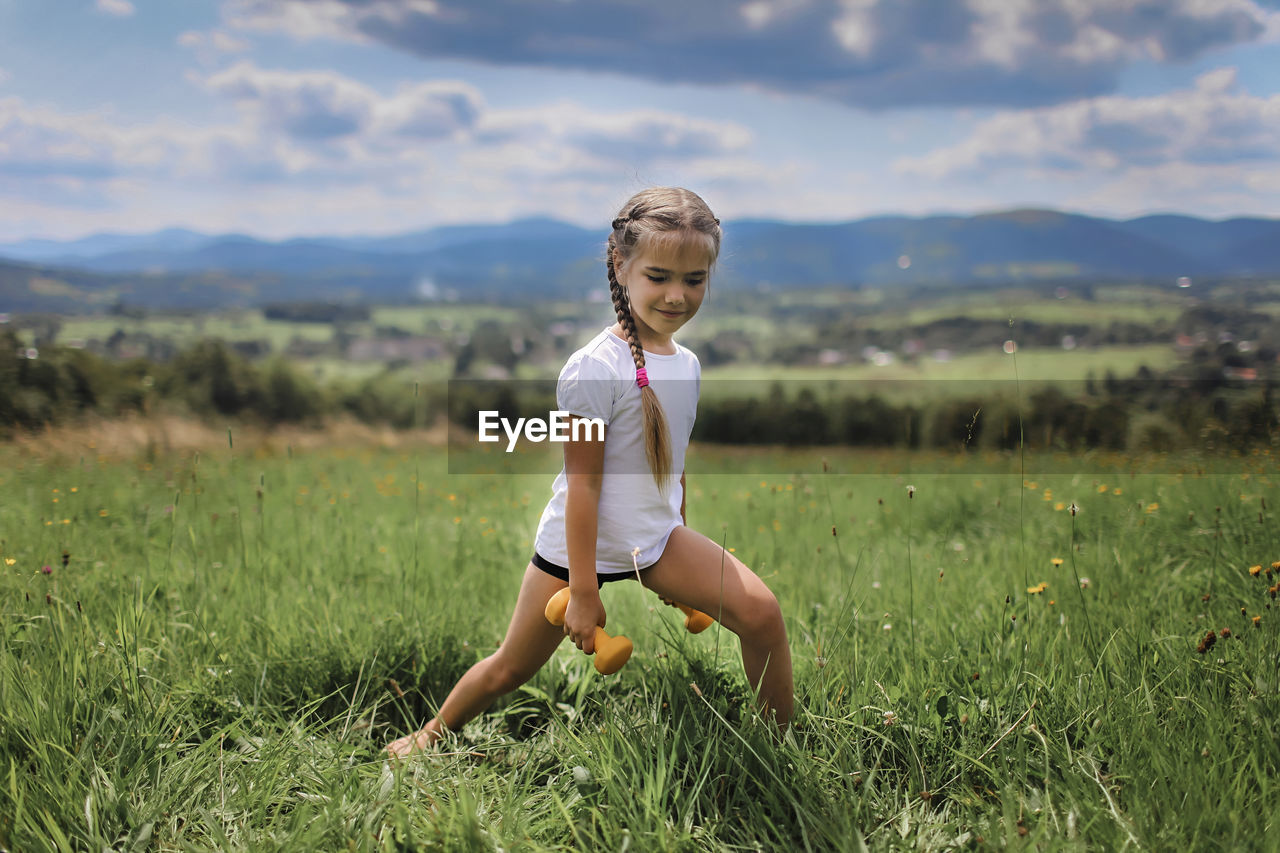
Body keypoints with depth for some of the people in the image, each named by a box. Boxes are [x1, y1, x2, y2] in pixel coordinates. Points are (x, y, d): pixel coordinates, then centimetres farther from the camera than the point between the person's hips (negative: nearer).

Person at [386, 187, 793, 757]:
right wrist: (583, 592, -18)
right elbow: (582, 482, -19)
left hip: (656, 541, 6)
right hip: (578, 547, -5)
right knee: (511, 669, 9)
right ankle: (432, 733, 37)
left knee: (760, 612, -12)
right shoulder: (595, 368, -21)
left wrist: (679, 565, 21)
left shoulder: (686, 366, 2)